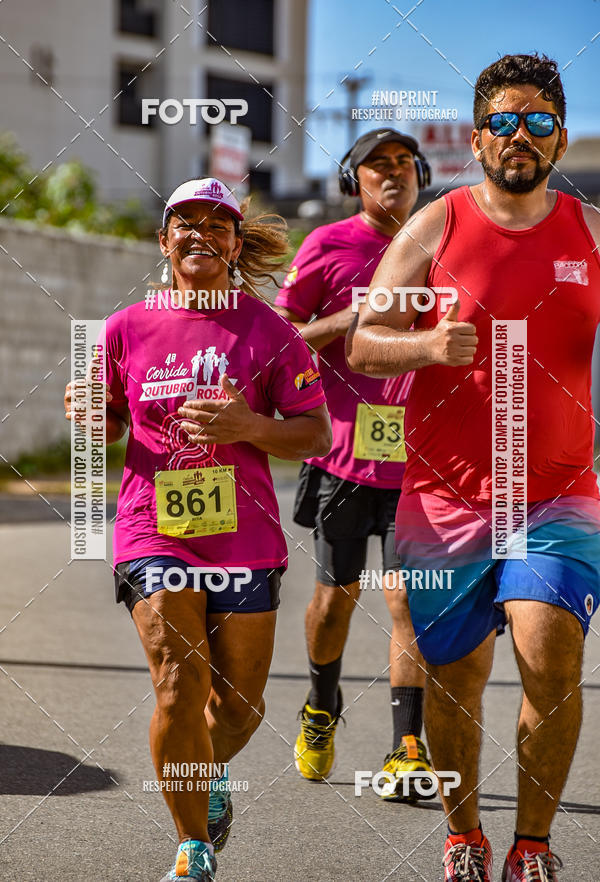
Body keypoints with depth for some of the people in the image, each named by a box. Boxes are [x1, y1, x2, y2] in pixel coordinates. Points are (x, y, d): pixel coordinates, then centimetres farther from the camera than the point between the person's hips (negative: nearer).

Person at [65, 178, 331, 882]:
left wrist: (250, 427, -16)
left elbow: (316, 433, 2)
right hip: (152, 531, 0)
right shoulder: (127, 328, 5)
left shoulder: (268, 329, 1)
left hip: (244, 538, 1)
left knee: (239, 705, 8)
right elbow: (112, 425, 17)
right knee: (179, 682, -17)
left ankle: (211, 773, 44)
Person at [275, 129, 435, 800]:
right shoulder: (328, 246, 0)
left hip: (414, 453, 1)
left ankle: (407, 752, -5)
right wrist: (346, 319, -14)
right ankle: (320, 709, 35)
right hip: (342, 448, -1)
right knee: (338, 591, 8)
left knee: (407, 597, -7)